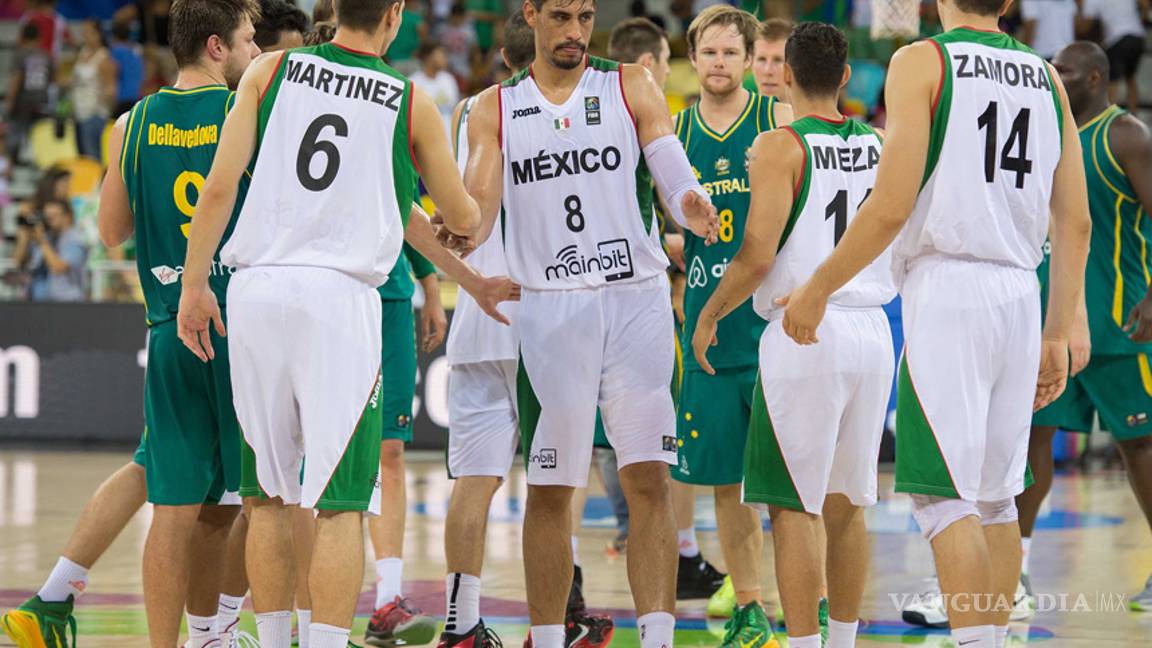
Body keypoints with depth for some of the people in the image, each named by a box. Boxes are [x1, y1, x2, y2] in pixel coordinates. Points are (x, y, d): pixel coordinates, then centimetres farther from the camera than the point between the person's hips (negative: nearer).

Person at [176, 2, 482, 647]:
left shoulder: (270, 72, 8)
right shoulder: (412, 103, 5)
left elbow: (220, 186, 0)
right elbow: (463, 219, 17)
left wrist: (194, 285, 6)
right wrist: (478, 212, 40)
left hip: (257, 287, 3)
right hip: (341, 296, -3)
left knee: (268, 495, 13)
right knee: (340, 504, -2)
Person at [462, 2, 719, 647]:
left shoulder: (632, 87, 7)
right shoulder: (495, 110, 8)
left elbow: (674, 173, -4)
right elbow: (479, 208, -1)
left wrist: (692, 206, -28)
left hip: (637, 301, -1)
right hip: (550, 309, 1)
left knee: (649, 481, -7)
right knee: (550, 490, 3)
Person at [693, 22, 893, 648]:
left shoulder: (782, 147, -9)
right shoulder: (881, 145, 9)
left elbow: (757, 256, -15)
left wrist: (708, 316, -1)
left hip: (805, 333, -6)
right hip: (873, 331, 6)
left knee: (792, 506, -3)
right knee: (846, 502, 15)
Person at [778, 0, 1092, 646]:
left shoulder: (923, 62, -4)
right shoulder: (1046, 77, 13)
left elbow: (891, 206, -11)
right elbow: (1077, 223, 13)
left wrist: (816, 291, -1)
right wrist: (1057, 335, 20)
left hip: (947, 287, -6)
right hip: (1021, 294, 6)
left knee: (945, 495, -6)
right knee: (997, 495, 13)